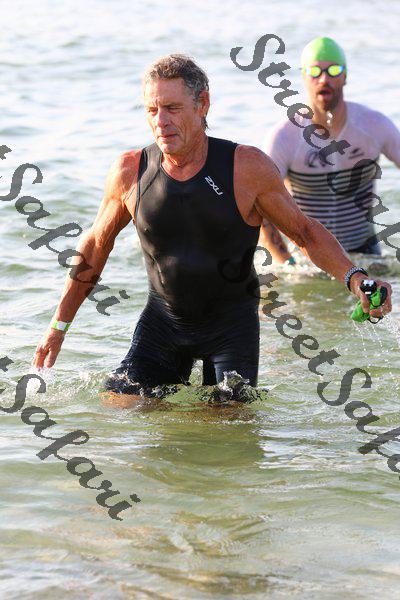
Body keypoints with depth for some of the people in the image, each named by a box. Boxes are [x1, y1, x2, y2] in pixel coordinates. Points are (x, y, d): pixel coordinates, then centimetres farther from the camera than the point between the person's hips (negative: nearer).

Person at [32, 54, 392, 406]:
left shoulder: (247, 167, -16)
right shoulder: (130, 172, -10)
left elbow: (305, 231, -3)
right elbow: (96, 245, 6)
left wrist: (353, 278, -21)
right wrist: (59, 326, 9)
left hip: (232, 322, -2)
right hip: (163, 317, 2)